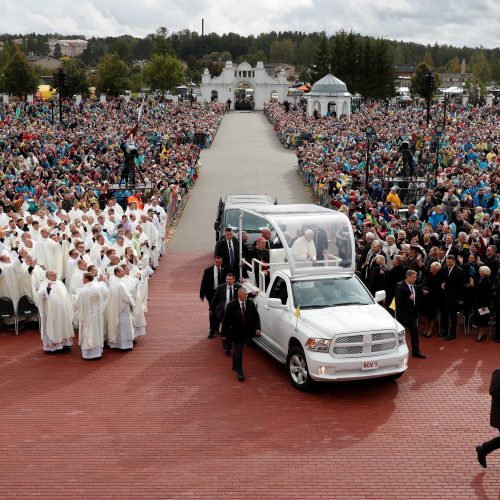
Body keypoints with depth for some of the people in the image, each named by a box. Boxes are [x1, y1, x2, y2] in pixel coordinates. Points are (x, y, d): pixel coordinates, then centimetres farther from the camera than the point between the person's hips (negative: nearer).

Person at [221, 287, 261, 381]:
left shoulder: (251, 304, -4)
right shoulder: (231, 305, -15)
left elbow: (256, 316, 2)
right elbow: (226, 320, -11)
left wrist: (257, 328, -11)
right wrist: (224, 333, -10)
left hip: (246, 332, 4)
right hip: (235, 333, -4)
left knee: (238, 350, 19)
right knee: (238, 351, -10)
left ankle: (235, 366, 41)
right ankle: (239, 372, -8)